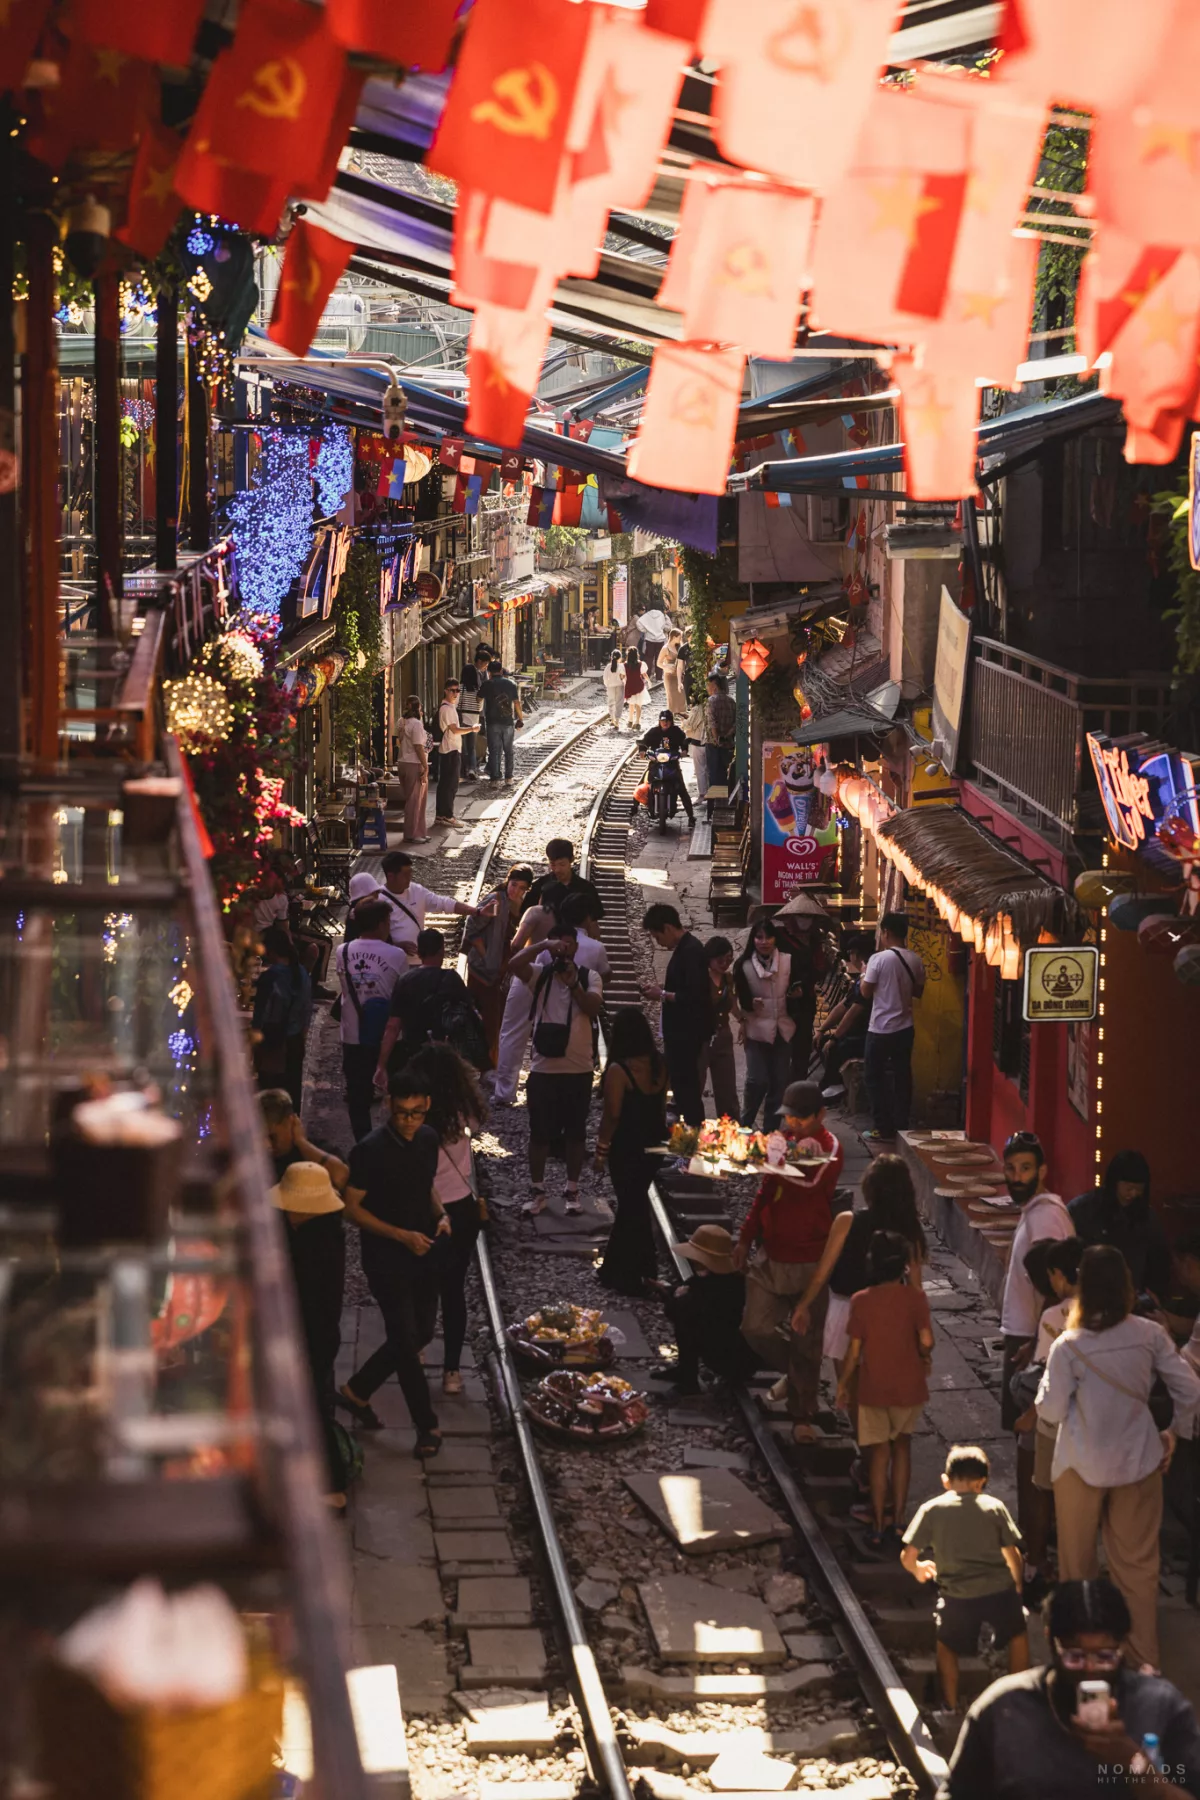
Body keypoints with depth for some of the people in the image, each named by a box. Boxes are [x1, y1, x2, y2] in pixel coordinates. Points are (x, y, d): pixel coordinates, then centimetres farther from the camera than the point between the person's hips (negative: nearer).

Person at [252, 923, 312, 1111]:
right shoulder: (301, 973, 2)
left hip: (273, 1045, -7)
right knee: (292, 1090, 15)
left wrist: (255, 1044, -7)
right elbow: (307, 1010, 11)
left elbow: (262, 1018, -17)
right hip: (295, 1042, 7)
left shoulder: (269, 977, -20)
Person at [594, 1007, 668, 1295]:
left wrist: (601, 1149, -8)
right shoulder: (658, 1066, -1)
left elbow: (612, 1115, -18)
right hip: (653, 1145, 6)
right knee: (637, 1203, 18)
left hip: (626, 1148, -6)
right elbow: (661, 1107, 7)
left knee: (630, 1207, 5)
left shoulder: (618, 1071, -20)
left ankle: (631, 1276, 13)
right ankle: (615, 1268, 31)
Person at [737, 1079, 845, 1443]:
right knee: (755, 1328, 2)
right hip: (772, 1255, 5)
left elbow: (813, 1181, -32)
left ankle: (802, 1416, 14)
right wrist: (746, 1238, 14)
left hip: (809, 1261, -5)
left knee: (806, 1342, 2)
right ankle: (795, 1373, 29)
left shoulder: (828, 1148, -12)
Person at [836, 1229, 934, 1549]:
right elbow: (926, 1341, -16)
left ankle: (880, 1526, 12)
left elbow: (854, 1350, -8)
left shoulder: (861, 1301, -10)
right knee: (902, 1445, 20)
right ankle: (897, 1518, 19)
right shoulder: (915, 1298, -12)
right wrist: (925, 1358, 7)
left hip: (873, 1387, 0)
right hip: (909, 1387, 0)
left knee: (879, 1452, 11)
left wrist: (842, 1384, 5)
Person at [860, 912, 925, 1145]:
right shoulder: (915, 960, 1)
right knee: (902, 1077, 11)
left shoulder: (879, 959, -16)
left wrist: (864, 975, 8)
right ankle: (901, 1126, 13)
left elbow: (865, 992, -10)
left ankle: (884, 1129, 3)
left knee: (875, 1077, 5)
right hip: (905, 1027, 5)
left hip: (881, 1029, -5)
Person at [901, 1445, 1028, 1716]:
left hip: (958, 1597, -1)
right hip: (999, 1590, 1)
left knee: (947, 1645, 26)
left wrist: (918, 1570, 23)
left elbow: (907, 1556, -1)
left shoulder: (931, 1510, 2)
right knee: (1018, 1635, 29)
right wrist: (1017, 1582, 27)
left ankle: (951, 1706, 24)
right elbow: (1012, 1553, 7)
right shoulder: (994, 1507, 4)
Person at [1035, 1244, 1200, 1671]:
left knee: (1078, 1565, 17)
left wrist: (1046, 1381, 6)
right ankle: (1145, 1662, 16)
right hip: (1139, 1461, 2)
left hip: (1082, 1467, -2)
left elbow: (1051, 1411, -11)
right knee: (1139, 1565, 13)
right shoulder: (1149, 1335, -11)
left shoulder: (1068, 1346, -18)